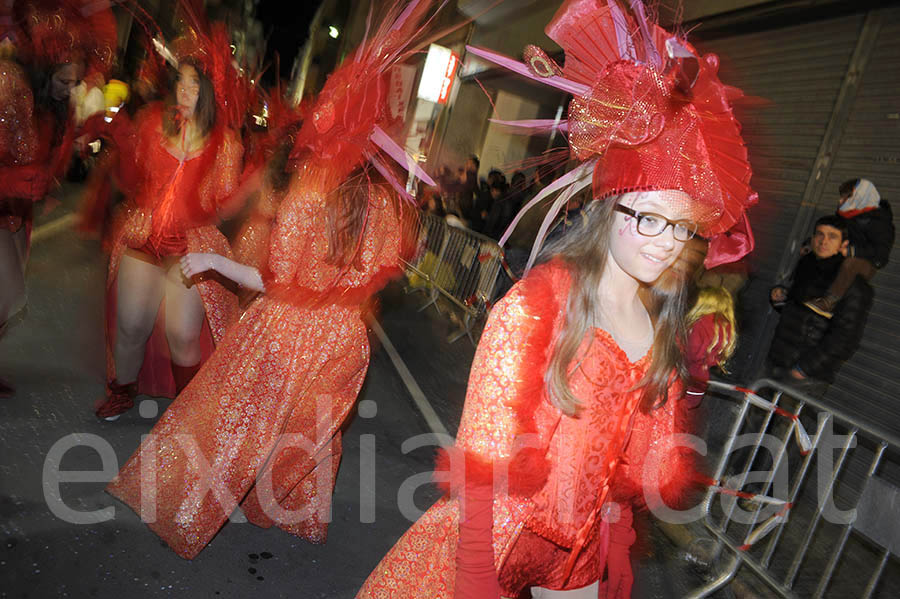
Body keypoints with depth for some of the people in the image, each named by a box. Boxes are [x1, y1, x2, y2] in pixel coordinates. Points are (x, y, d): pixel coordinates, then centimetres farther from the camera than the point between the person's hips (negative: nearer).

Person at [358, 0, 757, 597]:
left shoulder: (661, 324, -2)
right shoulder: (538, 302, -22)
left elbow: (649, 440, 11)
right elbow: (483, 452, -21)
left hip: (584, 547, 5)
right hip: (497, 538, -5)